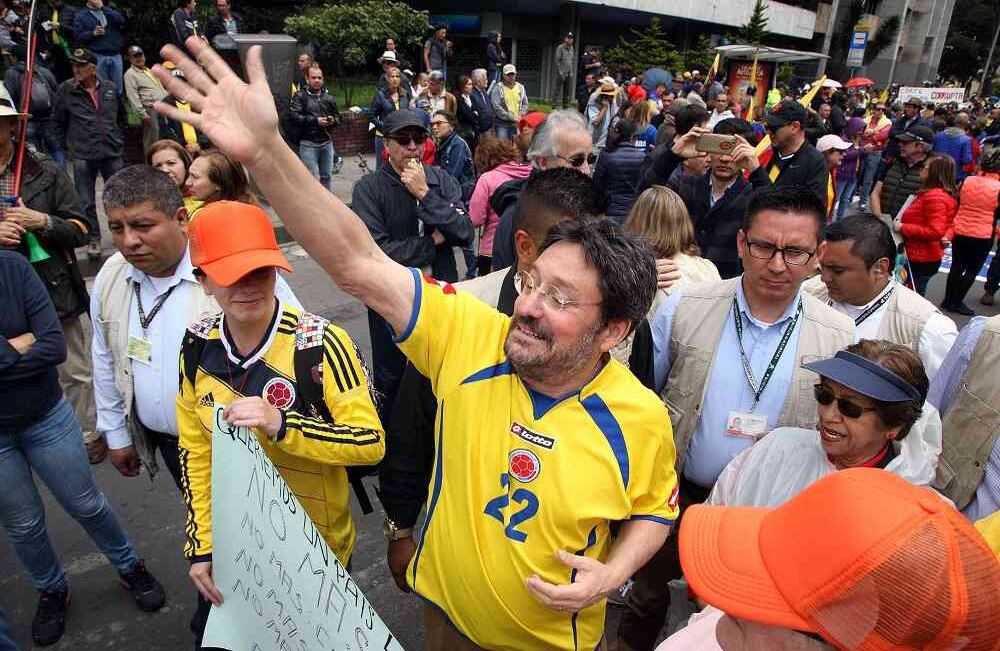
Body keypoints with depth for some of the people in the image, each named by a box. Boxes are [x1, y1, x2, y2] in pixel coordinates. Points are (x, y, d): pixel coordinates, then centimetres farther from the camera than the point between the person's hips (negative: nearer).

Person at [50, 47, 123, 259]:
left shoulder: (111, 88, 5)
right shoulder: (66, 89, -1)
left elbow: (120, 115, 18)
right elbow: (57, 122, 7)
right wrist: (67, 145, 4)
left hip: (112, 152, 1)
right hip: (82, 155, -1)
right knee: (86, 202, 4)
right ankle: (93, 240, 15)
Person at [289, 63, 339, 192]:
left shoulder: (329, 97, 14)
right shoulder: (300, 96, -2)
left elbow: (338, 117, 20)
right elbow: (293, 116, -14)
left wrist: (333, 121, -5)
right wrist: (315, 120, -20)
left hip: (327, 143, 5)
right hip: (308, 144, -5)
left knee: (326, 177, 13)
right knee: (313, 178, -7)